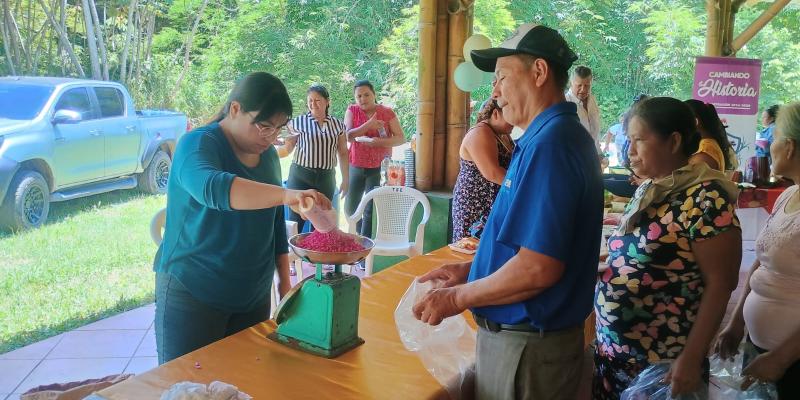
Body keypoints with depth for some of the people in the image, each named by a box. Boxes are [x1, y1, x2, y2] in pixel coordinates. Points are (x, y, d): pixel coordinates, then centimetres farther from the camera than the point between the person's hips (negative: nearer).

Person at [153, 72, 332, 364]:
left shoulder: (268, 154, 6)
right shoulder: (198, 145, -15)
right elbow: (211, 187, -38)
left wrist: (284, 279, 13)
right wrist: (286, 194, -49)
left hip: (253, 295, 6)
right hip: (192, 294, -6)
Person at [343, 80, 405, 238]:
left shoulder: (387, 112, -4)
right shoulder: (352, 110, 0)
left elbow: (401, 138, -6)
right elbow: (347, 136, -11)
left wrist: (379, 141, -23)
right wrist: (368, 125, -23)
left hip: (379, 167, -2)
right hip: (356, 166, 3)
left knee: (371, 210, -3)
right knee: (350, 207, 8)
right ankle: (358, 236, 32)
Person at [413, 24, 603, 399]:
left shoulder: (549, 143, -22)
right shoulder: (559, 136, 9)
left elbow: (539, 267, -28)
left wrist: (458, 297, -16)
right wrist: (470, 269, 10)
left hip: (526, 345, -9)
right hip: (533, 334, 9)